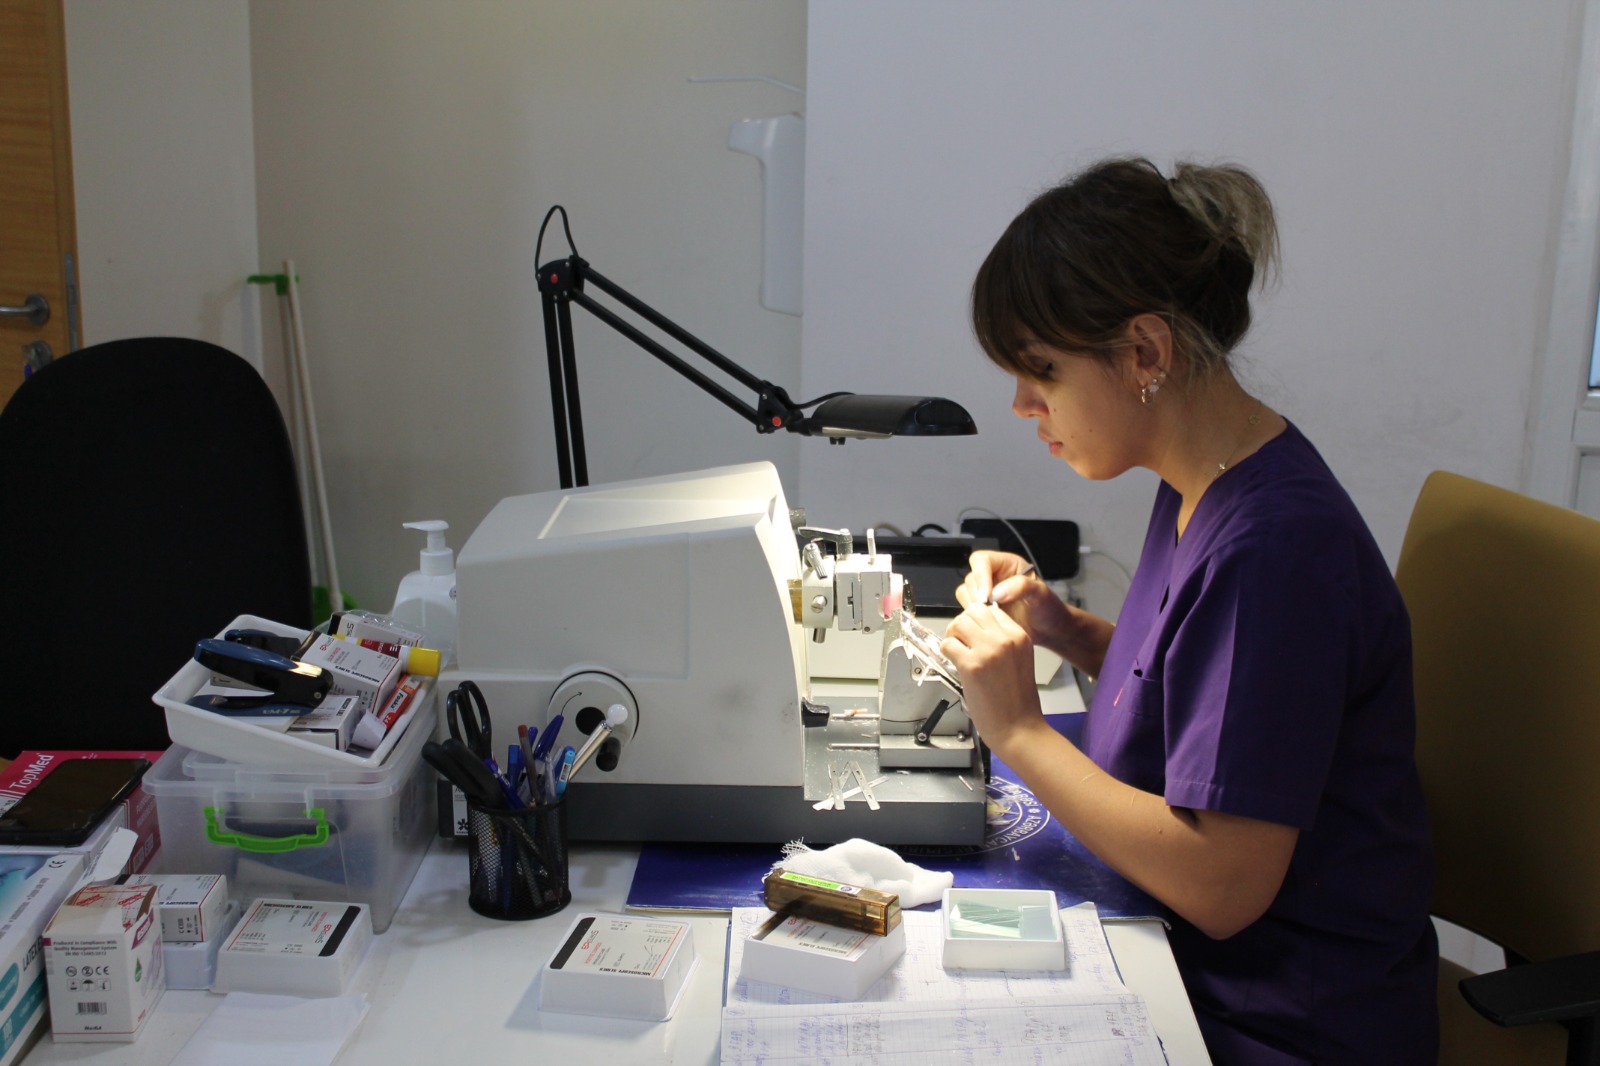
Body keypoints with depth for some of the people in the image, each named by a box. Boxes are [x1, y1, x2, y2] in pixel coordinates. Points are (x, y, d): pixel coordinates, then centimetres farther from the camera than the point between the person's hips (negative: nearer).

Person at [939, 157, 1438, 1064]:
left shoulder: (1274, 545, -26)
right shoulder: (1201, 486, 2)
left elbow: (1222, 886, -26)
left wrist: (1019, 729, -19)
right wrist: (1063, 629, 1)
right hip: (1184, 956, 8)